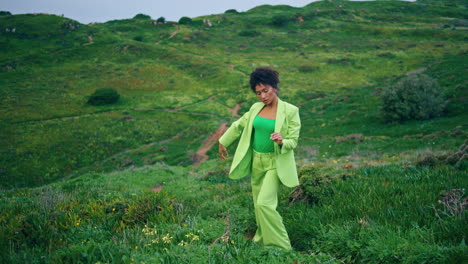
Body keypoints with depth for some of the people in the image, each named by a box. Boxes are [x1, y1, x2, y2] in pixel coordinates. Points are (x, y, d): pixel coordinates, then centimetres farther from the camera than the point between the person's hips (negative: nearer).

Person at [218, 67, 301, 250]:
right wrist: (223, 142, 24)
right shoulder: (256, 108, 2)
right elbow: (238, 125, 16)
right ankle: (262, 240, 34)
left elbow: (293, 142, -11)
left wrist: (281, 142, -32)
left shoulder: (290, 111, -13)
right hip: (257, 161, 6)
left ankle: (280, 247, -4)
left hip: (275, 163, -6)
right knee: (259, 204, 15)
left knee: (264, 203, -17)